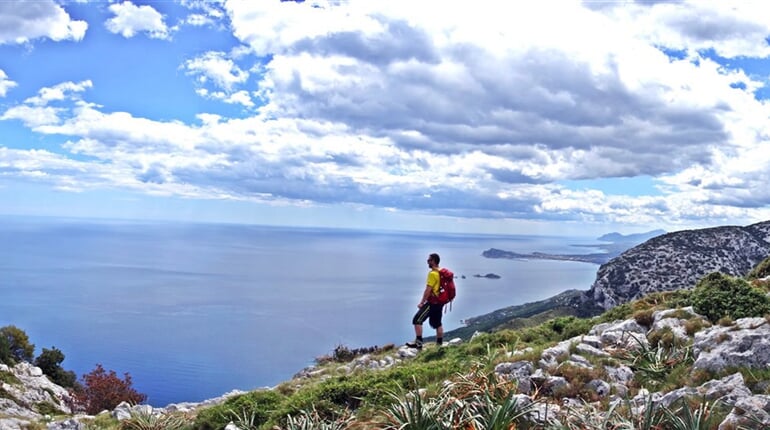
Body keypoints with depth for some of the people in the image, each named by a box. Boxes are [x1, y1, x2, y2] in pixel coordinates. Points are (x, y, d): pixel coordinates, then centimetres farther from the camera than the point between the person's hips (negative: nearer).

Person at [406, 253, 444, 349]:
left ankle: (418, 343, -8)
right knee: (437, 323, 16)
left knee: (417, 320, -6)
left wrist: (422, 302, -14)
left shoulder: (432, 273, -18)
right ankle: (439, 344, 20)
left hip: (432, 302, -9)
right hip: (439, 302, 9)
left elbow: (428, 290, -20)